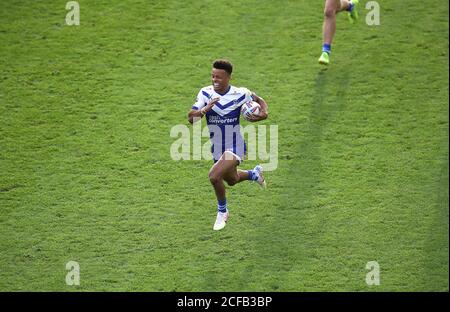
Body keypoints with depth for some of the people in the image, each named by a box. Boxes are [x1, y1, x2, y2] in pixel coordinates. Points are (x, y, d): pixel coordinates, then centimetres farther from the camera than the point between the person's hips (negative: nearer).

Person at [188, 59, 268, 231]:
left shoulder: (240, 94, -16)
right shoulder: (205, 93, -11)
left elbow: (259, 100, 4)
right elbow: (191, 118, -19)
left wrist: (264, 113, -18)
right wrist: (205, 109, -39)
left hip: (235, 147, -5)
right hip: (217, 149, 5)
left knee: (214, 176, -26)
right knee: (231, 180, 27)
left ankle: (222, 212, 0)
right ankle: (254, 173, 62)